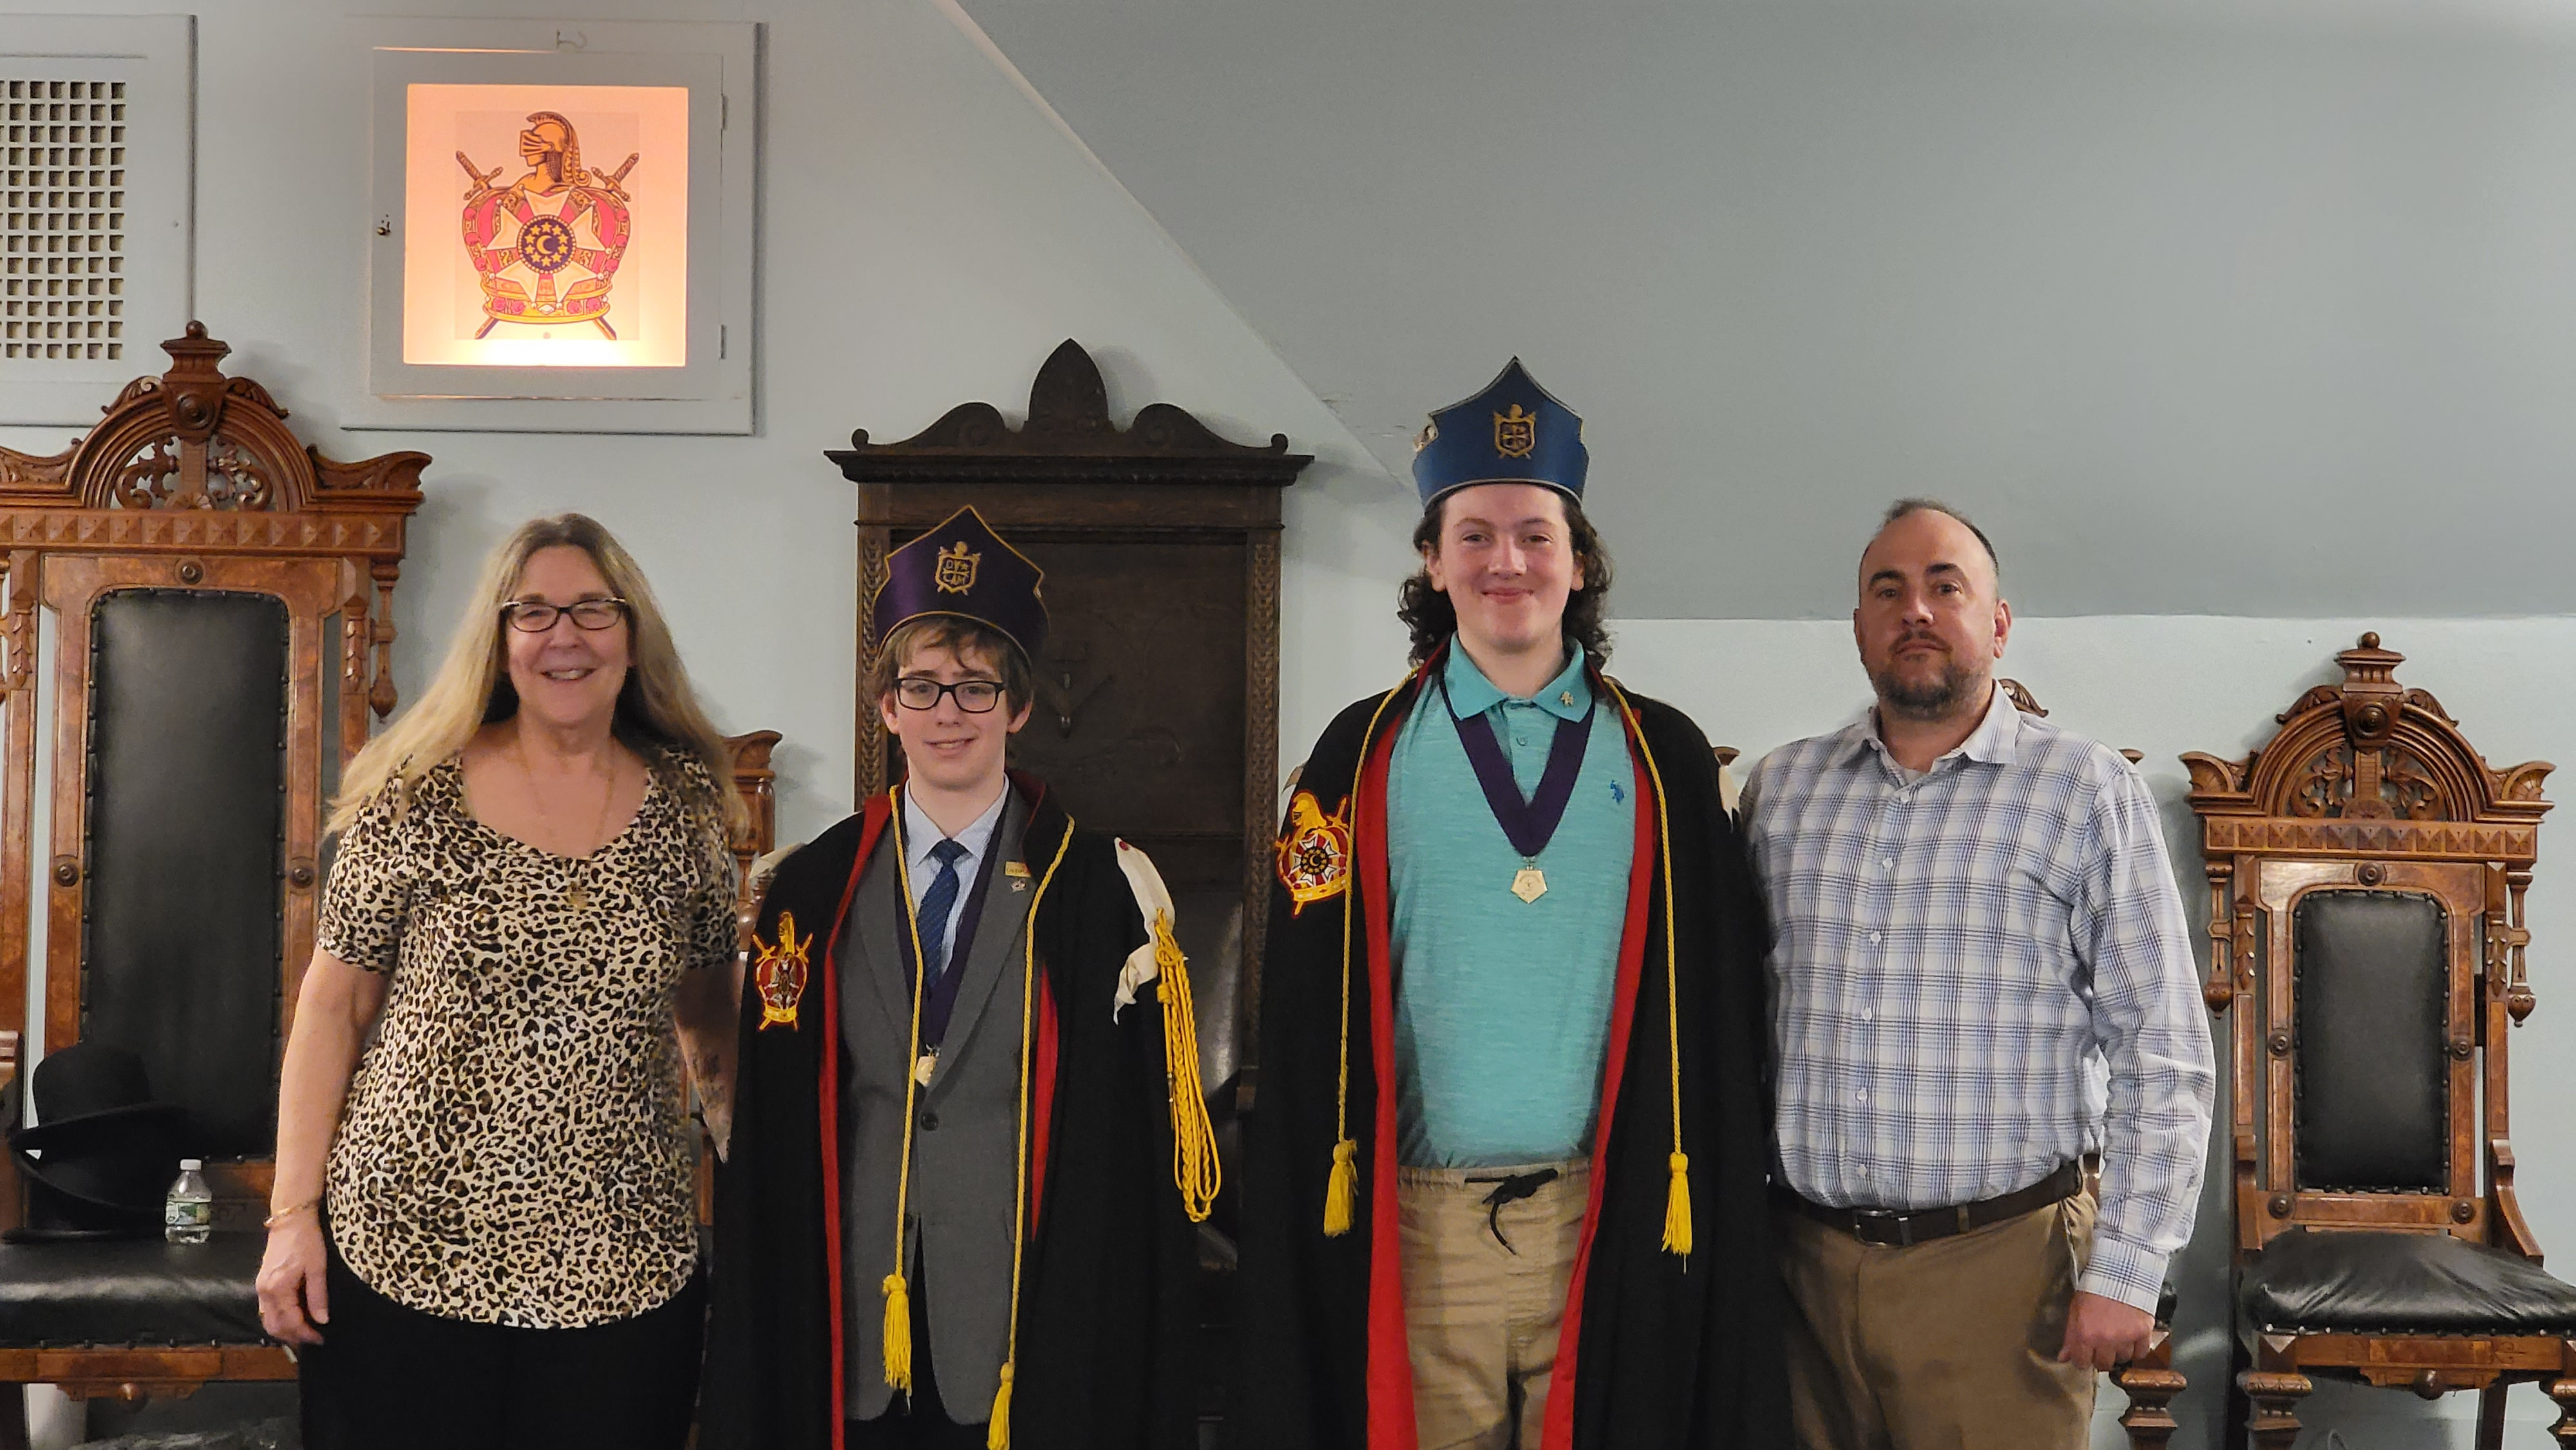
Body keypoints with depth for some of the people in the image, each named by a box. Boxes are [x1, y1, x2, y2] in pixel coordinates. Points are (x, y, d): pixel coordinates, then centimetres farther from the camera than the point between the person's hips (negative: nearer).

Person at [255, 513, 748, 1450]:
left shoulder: (687, 804, 4)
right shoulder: (417, 796, -2)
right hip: (408, 1252, -1)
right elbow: (333, 1005, 0)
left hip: (623, 1268, 2)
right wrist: (293, 1213, -4)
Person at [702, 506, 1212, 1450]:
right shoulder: (813, 894, 5)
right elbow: (771, 1135, 5)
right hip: (854, 1323, 2)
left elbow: (1133, 1132, -5)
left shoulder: (1099, 888, -2)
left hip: (1033, 1319, -2)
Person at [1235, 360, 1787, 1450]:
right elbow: (1304, 1021, 3)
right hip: (1419, 1230, 0)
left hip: (1613, 1228, 1)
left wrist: (1719, 1225, 1)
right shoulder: (1362, 759, 4)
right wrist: (1302, 1226, -2)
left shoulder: (1664, 761, 6)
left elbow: (1715, 1014, 5)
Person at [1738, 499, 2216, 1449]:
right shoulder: (1779, 790, 9)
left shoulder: (2088, 791, -1)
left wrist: (2125, 1272, -9)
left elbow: (2161, 1055, -4)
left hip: (2000, 1266, -3)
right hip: (1803, 1261, 3)